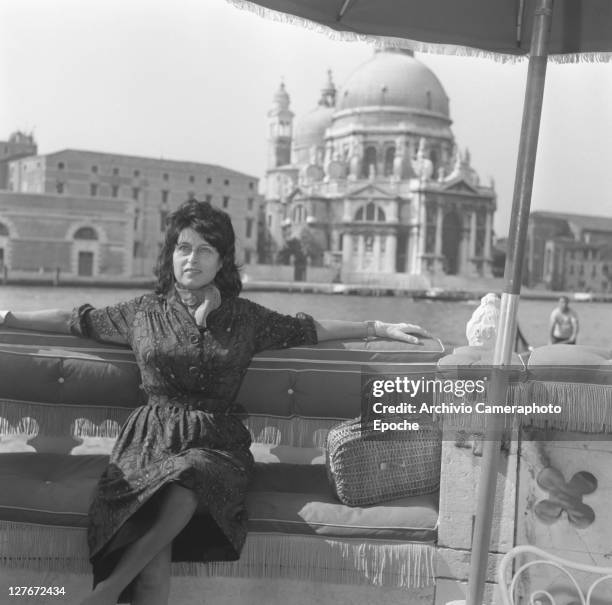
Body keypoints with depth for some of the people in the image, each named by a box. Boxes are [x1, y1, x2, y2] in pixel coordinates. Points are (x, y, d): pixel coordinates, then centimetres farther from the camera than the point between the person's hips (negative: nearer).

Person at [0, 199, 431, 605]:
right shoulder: (144, 312, 14)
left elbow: (313, 329, 17)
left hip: (215, 442, 0)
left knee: (184, 490, -36)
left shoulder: (246, 317, 13)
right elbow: (73, 321, 21)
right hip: (151, 440, 1)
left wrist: (381, 329, 14)